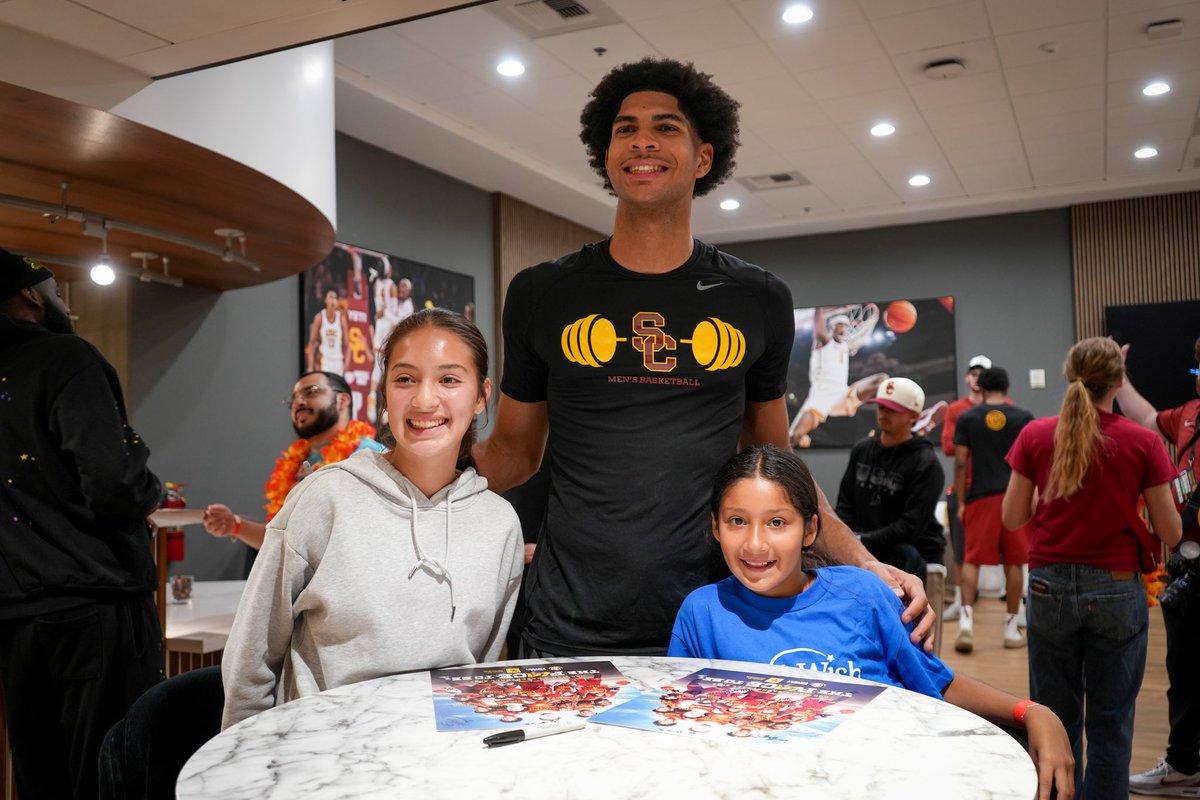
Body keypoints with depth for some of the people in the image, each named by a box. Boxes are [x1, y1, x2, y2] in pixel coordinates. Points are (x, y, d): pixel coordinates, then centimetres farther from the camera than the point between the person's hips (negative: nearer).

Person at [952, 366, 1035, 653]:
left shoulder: (967, 418, 2)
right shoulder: (1023, 418, 4)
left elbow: (960, 464, -1)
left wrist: (961, 503, 4)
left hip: (980, 498, -1)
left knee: (972, 559, 5)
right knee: (1014, 562, 8)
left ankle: (966, 616, -11)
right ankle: (1012, 627, 14)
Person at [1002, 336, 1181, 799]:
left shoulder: (1035, 435, -5)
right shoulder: (1143, 443, -8)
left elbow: (1012, 518, 0)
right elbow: (1169, 533, -3)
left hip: (1050, 587, 1)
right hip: (1117, 591, -1)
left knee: (1056, 719, 14)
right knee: (1110, 724, 10)